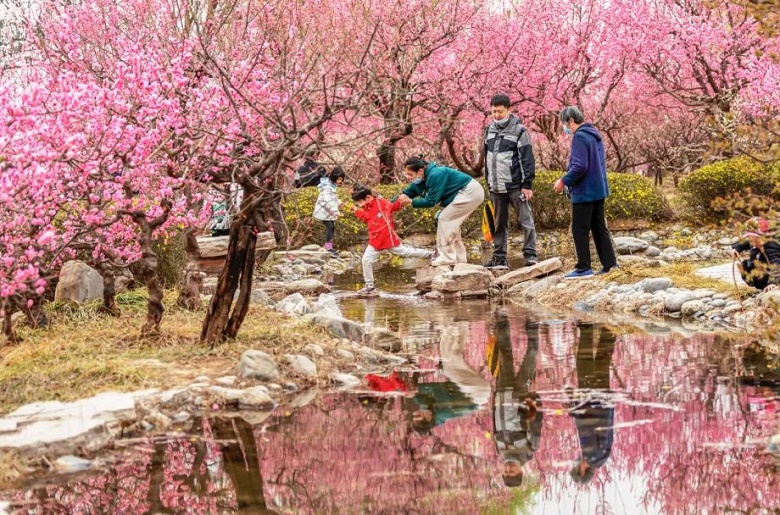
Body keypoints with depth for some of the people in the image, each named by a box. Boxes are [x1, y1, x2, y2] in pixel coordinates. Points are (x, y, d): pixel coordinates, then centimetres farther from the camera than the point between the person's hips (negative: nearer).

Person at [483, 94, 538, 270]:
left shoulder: (519, 130, -5)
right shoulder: (489, 130, 12)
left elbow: (527, 159, -8)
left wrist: (527, 184, -13)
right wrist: (488, 181, 17)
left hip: (515, 185, -5)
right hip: (496, 187, 5)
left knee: (526, 220, -5)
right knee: (499, 224, 8)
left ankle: (530, 255, -2)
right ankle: (499, 259, 12)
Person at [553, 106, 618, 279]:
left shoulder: (580, 137, -17)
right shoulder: (595, 135, 13)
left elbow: (579, 167, -24)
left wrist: (564, 181, -12)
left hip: (584, 192, -9)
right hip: (599, 190, 9)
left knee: (580, 230, -2)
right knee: (599, 227, 13)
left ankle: (584, 267, 0)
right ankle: (609, 263, 13)